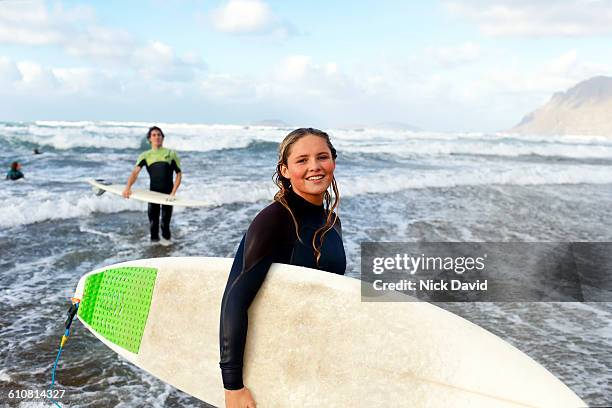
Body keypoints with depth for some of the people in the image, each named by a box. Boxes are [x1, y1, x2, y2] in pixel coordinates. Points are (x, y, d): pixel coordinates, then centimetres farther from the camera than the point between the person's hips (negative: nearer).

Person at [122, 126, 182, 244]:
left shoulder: (171, 154, 1)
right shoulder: (145, 156, 3)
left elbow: (179, 173, 0)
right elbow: (135, 172, -10)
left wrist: (173, 192, -11)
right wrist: (128, 187, -27)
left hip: (167, 191, -1)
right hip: (153, 191, 1)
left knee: (166, 218, 3)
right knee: (153, 218, 6)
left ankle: (166, 238, 27)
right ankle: (154, 239, 25)